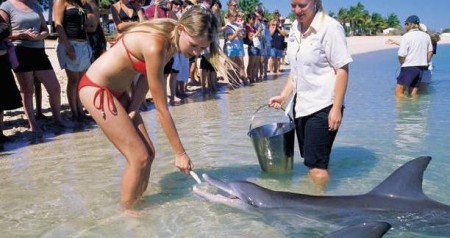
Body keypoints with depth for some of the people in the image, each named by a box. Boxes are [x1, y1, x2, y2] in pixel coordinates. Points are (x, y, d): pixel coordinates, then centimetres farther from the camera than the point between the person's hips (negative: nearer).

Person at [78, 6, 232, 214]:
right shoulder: (155, 45, -32)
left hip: (118, 91, 8)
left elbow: (146, 80, 2)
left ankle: (138, 202, 22)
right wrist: (180, 153, -20)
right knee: (139, 156, -10)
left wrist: (132, 112, -9)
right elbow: (162, 109, -27)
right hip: (96, 89, -8)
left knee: (148, 152, 6)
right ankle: (127, 212, 8)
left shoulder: (172, 40, -7)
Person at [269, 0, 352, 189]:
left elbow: (342, 70, -14)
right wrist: (284, 95, 9)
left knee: (316, 164, -6)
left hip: (322, 106, -7)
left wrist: (336, 108, -18)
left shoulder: (329, 27, -12)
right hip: (300, 105, 7)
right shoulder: (295, 28, 9)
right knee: (310, 161, 14)